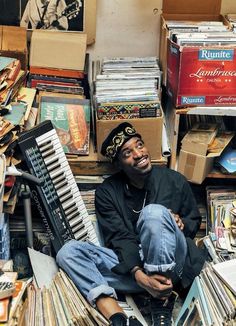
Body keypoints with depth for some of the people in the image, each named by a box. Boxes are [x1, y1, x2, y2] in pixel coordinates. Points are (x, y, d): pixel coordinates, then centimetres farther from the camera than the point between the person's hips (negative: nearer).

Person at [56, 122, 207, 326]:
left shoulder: (175, 180, 4)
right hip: (130, 264, 2)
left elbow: (195, 221, 17)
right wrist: (140, 276, -25)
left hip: (170, 264, -2)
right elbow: (119, 238, -7)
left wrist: (182, 224, -9)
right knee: (68, 251, -19)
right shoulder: (107, 191, 3)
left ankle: (162, 306, -25)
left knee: (155, 212, -31)